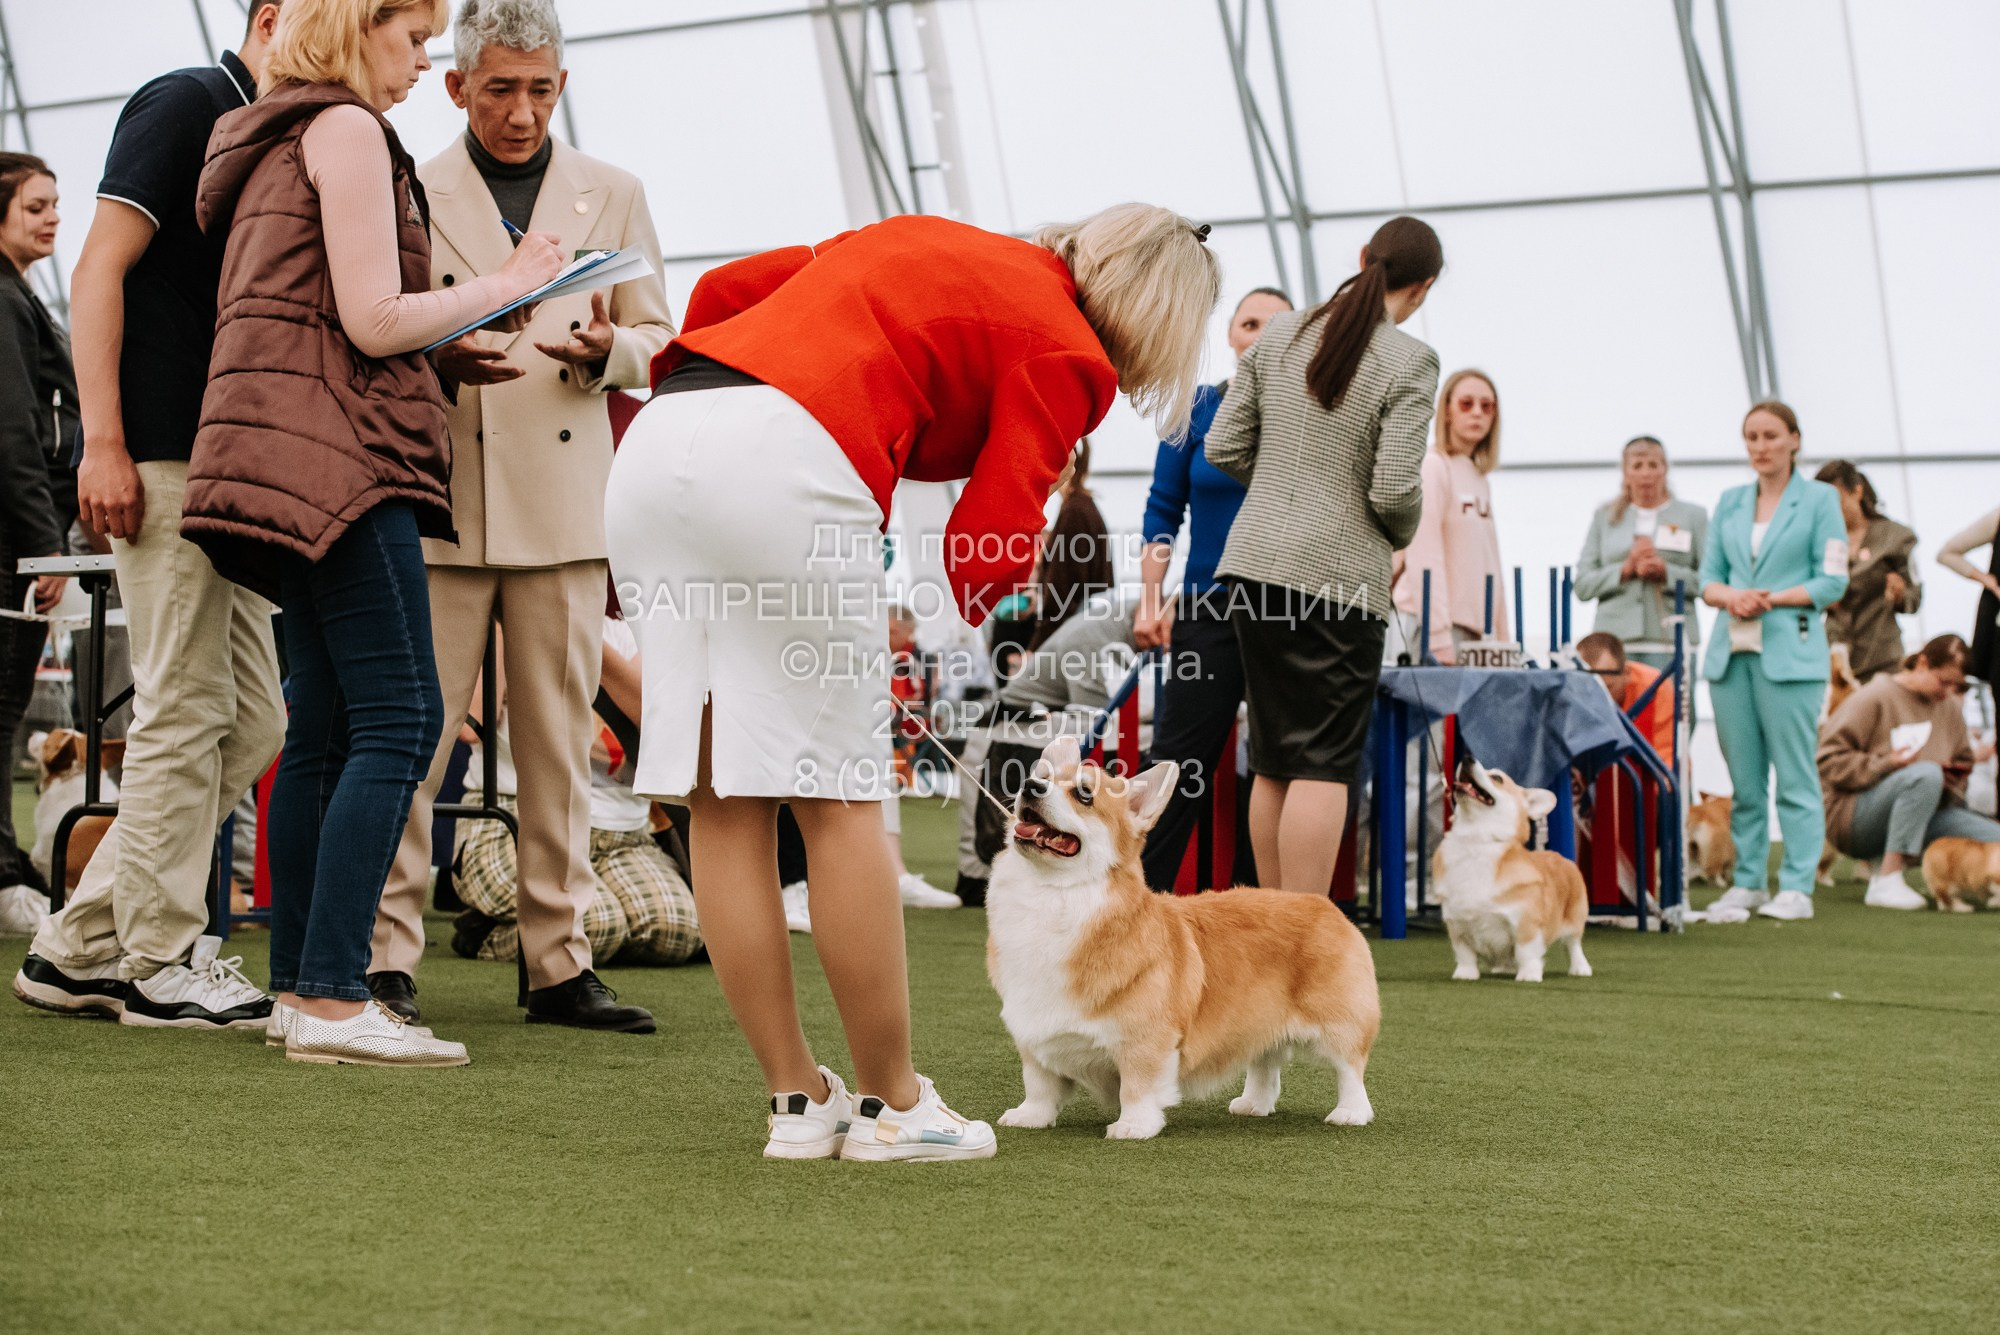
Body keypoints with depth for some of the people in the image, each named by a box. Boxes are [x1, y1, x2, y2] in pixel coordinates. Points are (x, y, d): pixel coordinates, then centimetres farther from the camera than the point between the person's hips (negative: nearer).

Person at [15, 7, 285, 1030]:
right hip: (158, 458, -9)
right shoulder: (189, 103, -4)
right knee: (185, 711, -6)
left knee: (249, 720, 8)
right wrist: (103, 442, -20)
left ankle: (78, 947, 13)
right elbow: (99, 270, -12)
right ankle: (157, 965, 3)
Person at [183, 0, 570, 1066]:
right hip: (339, 450, -10)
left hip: (296, 463, 10)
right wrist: (507, 285, -2)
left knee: (324, 728, 9)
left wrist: (453, 338, 19)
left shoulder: (276, 144, 24)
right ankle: (333, 1000, -18)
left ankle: (300, 987, 9)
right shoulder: (346, 131, -6)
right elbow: (373, 320, -13)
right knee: (399, 720, -13)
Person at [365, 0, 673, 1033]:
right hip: (437, 499, -2)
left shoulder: (612, 195, 13)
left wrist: (606, 349, -9)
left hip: (564, 501, 2)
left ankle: (559, 962, 8)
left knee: (559, 738, 3)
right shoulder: (409, 193, 7)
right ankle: (385, 957, 0)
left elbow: (657, 340, 14)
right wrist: (438, 357, -14)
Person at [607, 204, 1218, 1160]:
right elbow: (990, 541, 1)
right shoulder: (1068, 354, 9)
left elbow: (726, 286, 29)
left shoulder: (930, 241, 30)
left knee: (719, 801, 7)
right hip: (783, 460, -8)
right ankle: (892, 1105, 9)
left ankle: (798, 1100, 14)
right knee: (836, 801, 2)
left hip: (653, 439, 8)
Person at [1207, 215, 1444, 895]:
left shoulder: (1280, 334, 6)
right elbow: (1395, 489, -14)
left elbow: (1225, 447, 7)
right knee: (1324, 765, -4)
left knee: (1274, 761, 12)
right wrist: (1404, 532, 7)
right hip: (1340, 578, -6)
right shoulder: (1409, 362, -10)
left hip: (1254, 560, 6)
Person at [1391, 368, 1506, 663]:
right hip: (1441, 627, -7)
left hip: (1477, 628, 7)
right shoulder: (1433, 467, -6)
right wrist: (1439, 639, -20)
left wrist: (1502, 639, 12)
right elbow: (1424, 558, -14)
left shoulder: (1480, 480, 17)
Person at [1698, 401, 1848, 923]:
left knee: (1795, 773, -6)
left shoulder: (1820, 499, 2)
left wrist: (1771, 599, -12)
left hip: (1790, 650, -4)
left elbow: (1833, 581, -2)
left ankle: (1797, 886, -2)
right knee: (1743, 775, 6)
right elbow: (1708, 575, 15)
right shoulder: (1730, 503, 16)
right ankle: (1748, 882, 13)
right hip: (1731, 650, 5)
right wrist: (1730, 597, -7)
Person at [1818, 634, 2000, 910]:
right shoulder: (1875, 698, -8)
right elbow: (1830, 759, -12)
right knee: (1926, 774, -36)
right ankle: (1887, 880, -32)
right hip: (1853, 819, -6)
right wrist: (1886, 764, -23)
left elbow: (1963, 763, 20)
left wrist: (1952, 780, -3)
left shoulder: (1951, 708, 12)